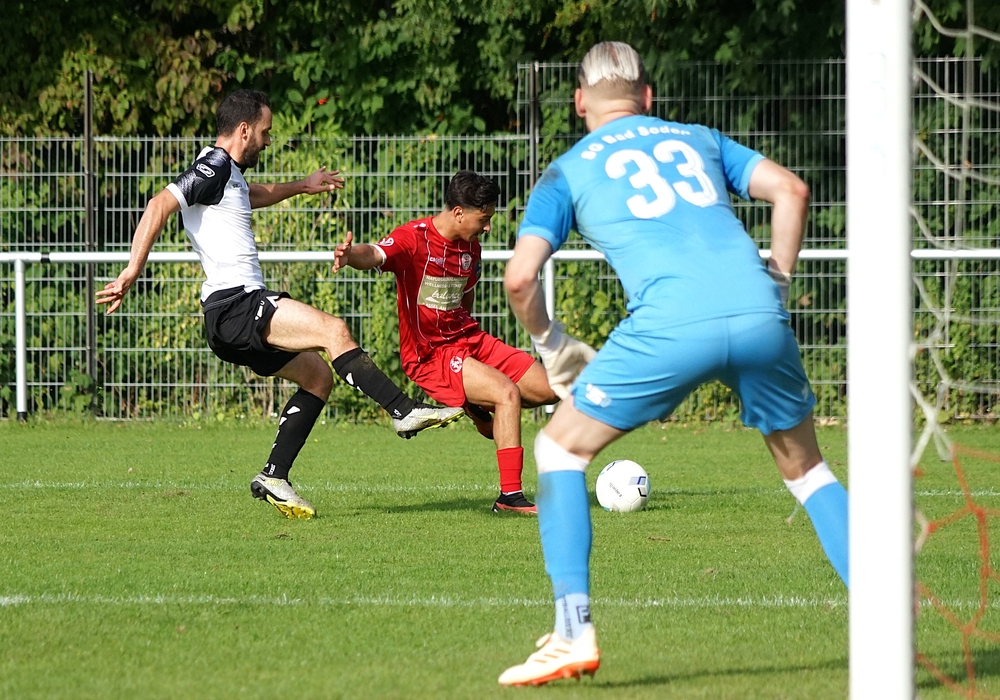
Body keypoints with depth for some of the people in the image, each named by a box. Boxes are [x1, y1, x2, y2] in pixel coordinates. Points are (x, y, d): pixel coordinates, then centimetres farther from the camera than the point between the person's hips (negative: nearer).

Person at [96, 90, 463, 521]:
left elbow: (251, 196, 49)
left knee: (318, 375, 14)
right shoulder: (215, 166, -8)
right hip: (234, 303, -11)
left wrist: (301, 187, 60)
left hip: (239, 314, 11)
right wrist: (133, 272, -27)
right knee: (333, 331, -22)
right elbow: (160, 206, -20)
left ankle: (274, 477, 10)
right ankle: (405, 412, -24)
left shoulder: (228, 174, 24)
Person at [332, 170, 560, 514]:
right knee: (507, 392, -26)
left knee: (548, 389, 3)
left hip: (468, 339, 8)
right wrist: (351, 254, -59)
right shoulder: (414, 237, -17)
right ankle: (509, 495, -21)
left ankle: (478, 406, 28)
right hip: (429, 354, -8)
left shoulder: (471, 248, 8)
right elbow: (374, 255, -37)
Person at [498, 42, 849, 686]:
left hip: (670, 326, -3)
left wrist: (550, 344, 24)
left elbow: (520, 276, 8)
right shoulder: (699, 140, 28)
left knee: (561, 448, 16)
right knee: (807, 468, 23)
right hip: (758, 318, 3)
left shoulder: (568, 171, 21)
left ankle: (574, 633, 4)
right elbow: (791, 190, 15)